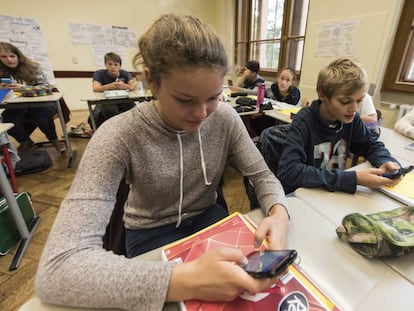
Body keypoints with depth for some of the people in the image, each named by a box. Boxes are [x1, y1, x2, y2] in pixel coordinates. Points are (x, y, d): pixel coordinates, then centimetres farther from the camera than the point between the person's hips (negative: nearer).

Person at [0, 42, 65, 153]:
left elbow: (45, 86, -11)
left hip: (40, 103, -2)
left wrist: (24, 88, -26)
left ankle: (54, 140, -4)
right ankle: (25, 142, 7)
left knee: (41, 115, -34)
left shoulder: (32, 67, -4)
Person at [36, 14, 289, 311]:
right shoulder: (119, 137, -26)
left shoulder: (225, 118, -14)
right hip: (153, 232, -2)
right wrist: (184, 280, -45)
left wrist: (279, 213, -29)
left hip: (208, 217, 3)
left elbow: (262, 175, -7)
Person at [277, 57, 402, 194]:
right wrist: (353, 178, -31)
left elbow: (372, 145, 14)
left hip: (337, 194, 6)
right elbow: (287, 171, -33)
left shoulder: (352, 119, -4)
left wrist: (386, 162, -9)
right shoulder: (304, 121, -21)